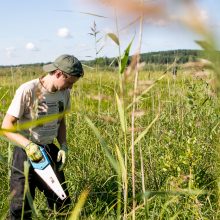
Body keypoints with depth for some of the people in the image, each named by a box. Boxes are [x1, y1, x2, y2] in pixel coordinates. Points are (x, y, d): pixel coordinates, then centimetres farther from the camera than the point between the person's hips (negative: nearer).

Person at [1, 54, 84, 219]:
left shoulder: (64, 92, -2)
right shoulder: (28, 90, -21)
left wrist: (64, 146, -2)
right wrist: (28, 145, -32)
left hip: (50, 151, 6)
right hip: (26, 153, -5)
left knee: (62, 205, 13)